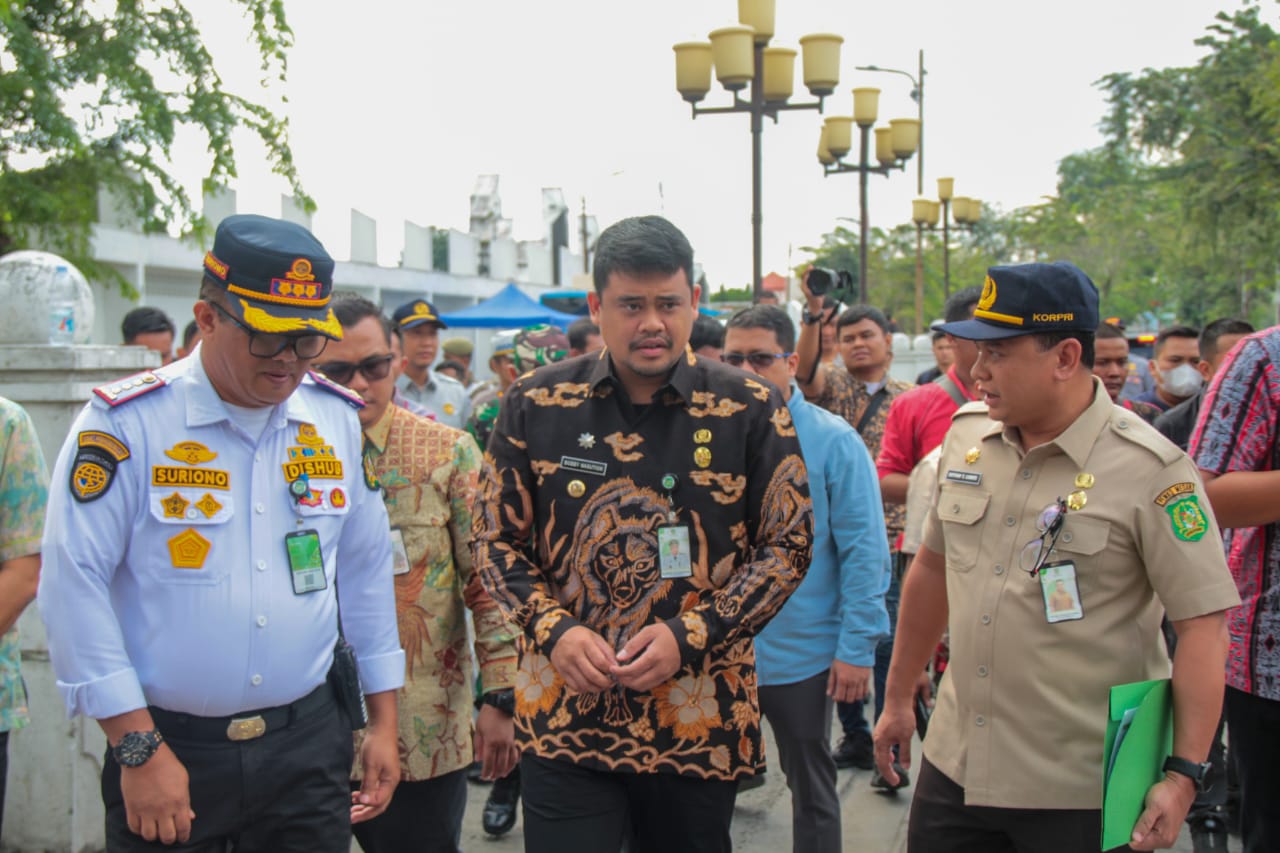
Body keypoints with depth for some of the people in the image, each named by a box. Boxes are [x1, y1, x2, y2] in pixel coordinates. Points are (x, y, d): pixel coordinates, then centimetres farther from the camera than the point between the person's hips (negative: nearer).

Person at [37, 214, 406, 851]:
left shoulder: (339, 419, 3)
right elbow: (75, 583, -11)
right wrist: (138, 749, -12)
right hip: (168, 752, -3)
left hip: (310, 744, 3)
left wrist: (383, 721, 11)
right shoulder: (126, 422, -10)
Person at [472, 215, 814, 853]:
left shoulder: (752, 411, -3)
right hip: (563, 716, 0)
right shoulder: (536, 405, 0)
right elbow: (496, 540, 6)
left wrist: (688, 635, -11)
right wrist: (554, 629, -10)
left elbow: (788, 544, -1)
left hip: (700, 717, 0)